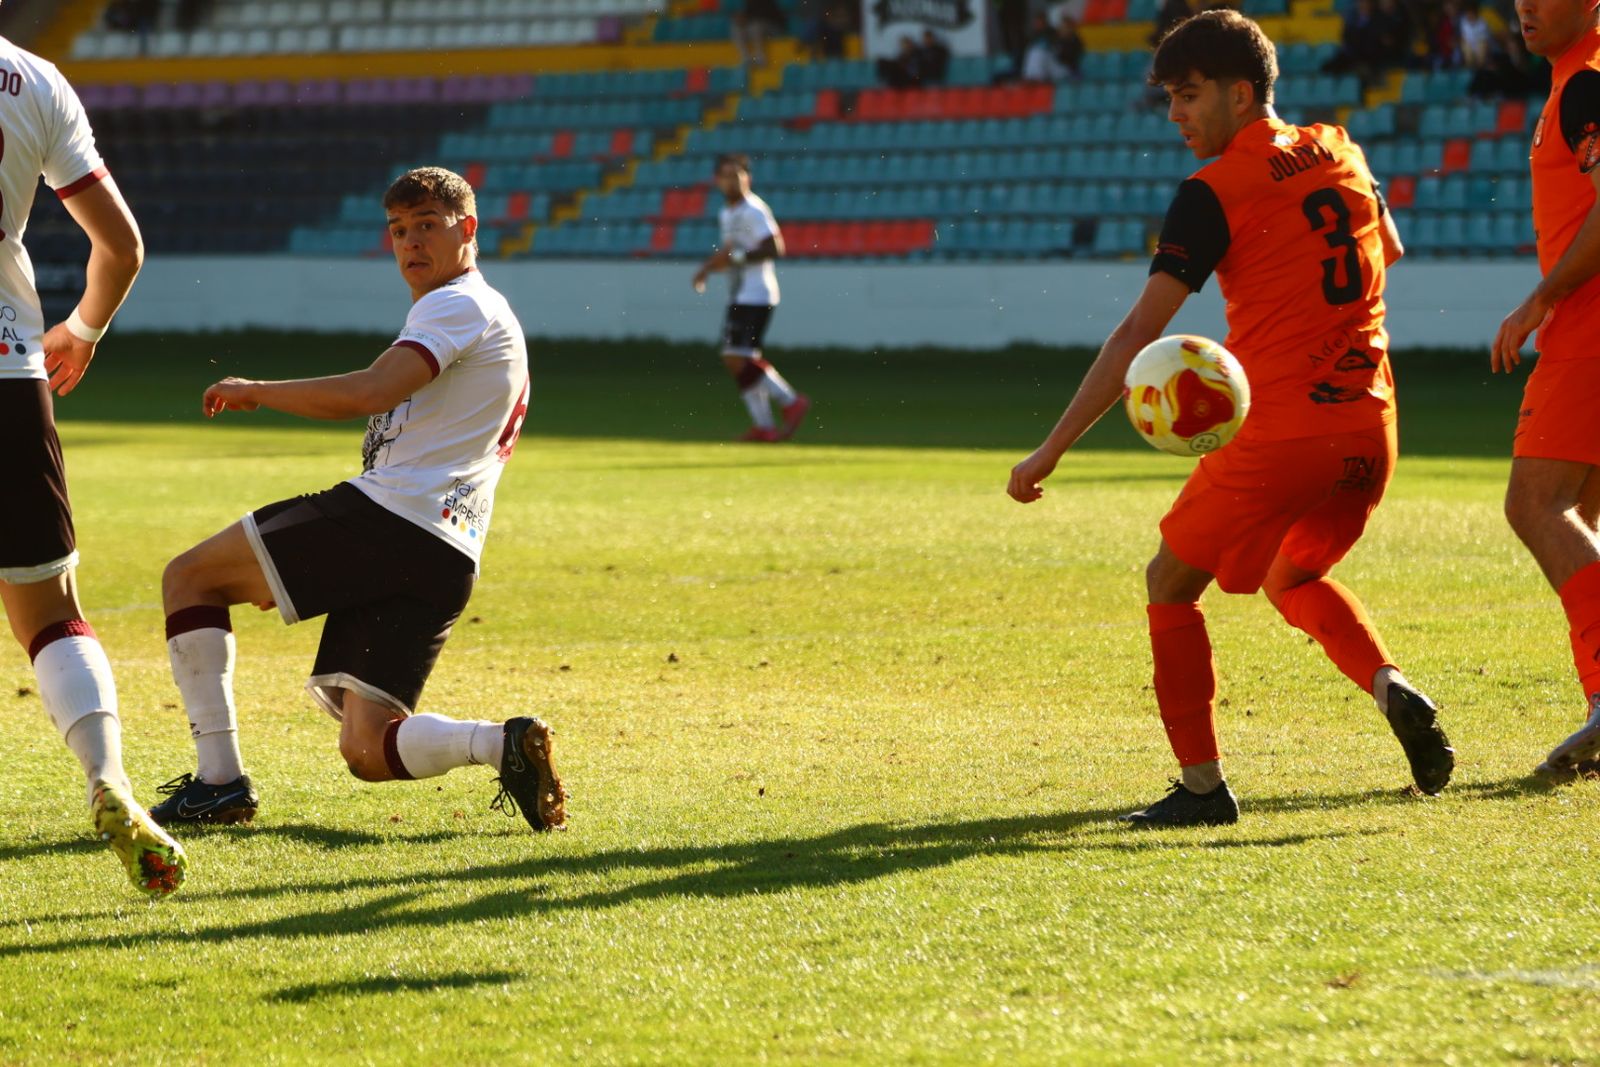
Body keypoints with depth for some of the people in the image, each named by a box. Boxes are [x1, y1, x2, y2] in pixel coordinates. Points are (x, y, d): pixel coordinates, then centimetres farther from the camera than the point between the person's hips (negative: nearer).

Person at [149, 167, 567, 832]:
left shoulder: (460, 305, -2)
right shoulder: (497, 326, 29)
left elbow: (369, 392, -19)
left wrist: (256, 391, -6)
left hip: (383, 516, -9)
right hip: (447, 559, 9)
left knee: (189, 576, 3)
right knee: (366, 752, 5)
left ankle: (219, 779, -6)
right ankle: (504, 744, -17)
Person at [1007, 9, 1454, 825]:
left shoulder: (1215, 193, -8)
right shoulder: (1340, 154, 11)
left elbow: (1138, 335, -13)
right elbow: (1389, 249, 32)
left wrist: (1051, 450, -13)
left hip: (1279, 430, -7)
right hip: (1371, 425, 7)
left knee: (1171, 583, 10)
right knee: (1291, 576, 29)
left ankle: (1201, 785, 4)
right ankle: (1391, 689, 5)